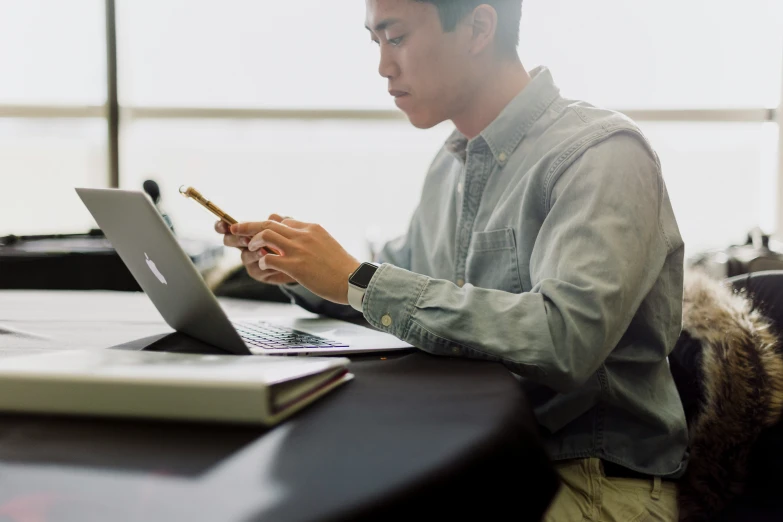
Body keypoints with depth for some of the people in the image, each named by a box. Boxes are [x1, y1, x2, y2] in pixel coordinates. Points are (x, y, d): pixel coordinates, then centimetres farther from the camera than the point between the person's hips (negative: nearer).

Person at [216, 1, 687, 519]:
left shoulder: (603, 154, -15)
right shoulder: (450, 164, 11)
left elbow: (566, 339, -29)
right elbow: (393, 292, 24)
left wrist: (358, 279, -23)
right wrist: (298, 273, 3)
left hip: (596, 479, -6)